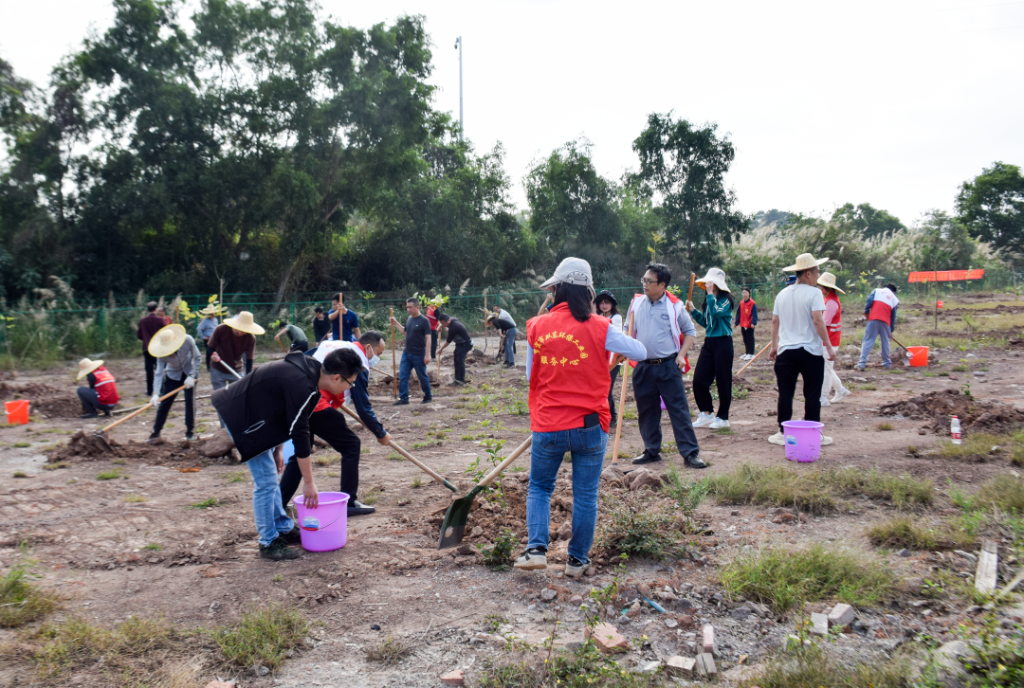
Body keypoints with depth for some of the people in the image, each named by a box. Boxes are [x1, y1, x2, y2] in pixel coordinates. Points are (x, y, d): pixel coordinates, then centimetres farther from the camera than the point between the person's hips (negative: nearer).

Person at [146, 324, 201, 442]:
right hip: (172, 374, 1)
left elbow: (197, 358, -19)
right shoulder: (161, 354, -27)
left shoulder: (188, 340, -30)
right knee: (165, 402, -1)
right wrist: (156, 393, -40)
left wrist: (191, 376, -25)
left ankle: (189, 431, 6)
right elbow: (159, 373, -30)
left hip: (189, 372, -1)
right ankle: (156, 432, 9)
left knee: (190, 400, -6)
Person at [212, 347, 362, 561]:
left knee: (270, 475, 18)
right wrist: (308, 482, -18)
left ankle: (284, 528, 29)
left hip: (252, 413, 10)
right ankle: (269, 543, 5)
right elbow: (299, 435, -26)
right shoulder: (302, 386, -30)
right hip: (240, 417, -10)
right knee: (265, 481, -6)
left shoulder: (310, 369, -1)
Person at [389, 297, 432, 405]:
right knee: (402, 376, 3)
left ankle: (428, 396, 22)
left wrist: (427, 355, -16)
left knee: (423, 377, 6)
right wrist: (396, 323, 9)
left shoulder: (424, 321, -13)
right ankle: (403, 398, 9)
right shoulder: (409, 319, 8)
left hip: (418, 355, -6)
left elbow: (428, 338, -13)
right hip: (406, 353, 7)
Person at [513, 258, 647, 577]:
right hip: (589, 425, -1)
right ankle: (577, 560, 21)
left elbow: (531, 375, 8)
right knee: (585, 495, 13)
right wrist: (615, 348, 23)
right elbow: (641, 353, 5)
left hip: (547, 427, 1)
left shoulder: (537, 327, -2)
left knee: (539, 487, 20)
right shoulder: (599, 328, -8)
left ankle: (536, 548, 5)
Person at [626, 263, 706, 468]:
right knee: (646, 411, 11)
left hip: (668, 366, -3)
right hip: (643, 367, 3)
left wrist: (681, 354, -6)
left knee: (679, 409, -2)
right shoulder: (636, 303, 5)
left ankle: (690, 453, 3)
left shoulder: (675, 306, -4)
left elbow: (690, 331, 6)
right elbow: (629, 330, 15)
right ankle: (652, 450, 24)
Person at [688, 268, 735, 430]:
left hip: (723, 343, -8)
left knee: (723, 381, 1)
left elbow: (716, 312, -28)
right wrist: (693, 311, 8)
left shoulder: (725, 300, -9)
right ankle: (707, 414, 16)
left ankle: (723, 417, 11)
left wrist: (710, 294, -21)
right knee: (699, 379, 3)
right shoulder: (709, 300, 13)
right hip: (709, 342, 8)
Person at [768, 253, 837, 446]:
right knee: (812, 395, 4)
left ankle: (783, 433, 10)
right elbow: (818, 321, -16)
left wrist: (774, 346, 22)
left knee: (785, 394, 7)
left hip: (786, 351, 4)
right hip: (810, 351, -4)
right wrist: (829, 346, -11)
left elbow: (775, 322, 13)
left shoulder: (782, 294, 10)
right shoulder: (814, 293, -8)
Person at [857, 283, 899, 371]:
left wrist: (866, 312, 9)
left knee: (868, 341, -2)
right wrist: (891, 330, 26)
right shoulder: (894, 299, 19)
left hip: (873, 319, -1)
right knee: (885, 342, 16)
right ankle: (887, 363, 26)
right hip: (885, 321, 1)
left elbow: (869, 301, -2)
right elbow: (893, 316, 20)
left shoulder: (877, 290, 15)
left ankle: (862, 363, -11)